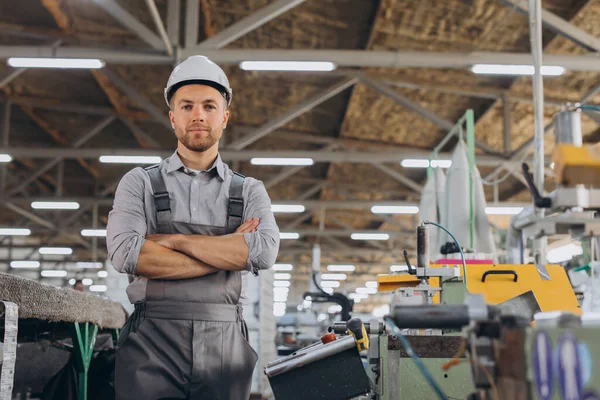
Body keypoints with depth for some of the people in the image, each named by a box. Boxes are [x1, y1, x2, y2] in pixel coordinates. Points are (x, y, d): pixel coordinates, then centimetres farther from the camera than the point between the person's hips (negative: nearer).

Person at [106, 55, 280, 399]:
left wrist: (173, 240, -10)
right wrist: (229, 252, -9)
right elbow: (125, 253, -12)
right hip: (152, 346, -1)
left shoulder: (250, 192, 10)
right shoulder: (140, 184, 6)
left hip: (224, 349, 1)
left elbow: (265, 252, -10)